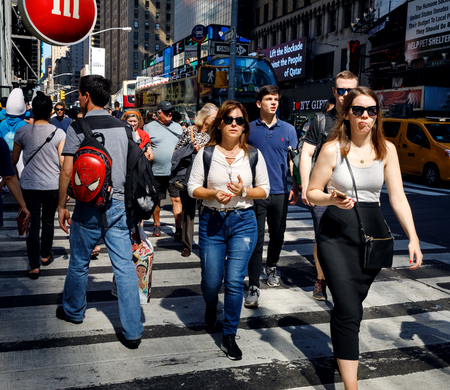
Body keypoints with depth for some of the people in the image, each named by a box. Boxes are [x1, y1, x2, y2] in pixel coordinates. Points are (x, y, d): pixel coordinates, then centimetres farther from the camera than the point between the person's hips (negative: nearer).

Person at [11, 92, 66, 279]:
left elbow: (13, 160, 5)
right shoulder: (59, 133, -7)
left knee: (33, 224, 4)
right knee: (48, 221, 18)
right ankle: (45, 255, 35)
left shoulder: (22, 131, -3)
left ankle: (34, 266, 0)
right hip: (52, 186, 0)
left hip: (29, 185, 0)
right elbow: (63, 162, -8)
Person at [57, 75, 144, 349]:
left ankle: (73, 311, 39)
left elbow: (67, 171, -11)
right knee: (125, 266, 2)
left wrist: (62, 205, 0)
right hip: (120, 205, 3)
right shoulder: (123, 127, 4)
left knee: (79, 263, 17)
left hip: (89, 207, -3)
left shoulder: (77, 128, -8)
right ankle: (133, 331, 4)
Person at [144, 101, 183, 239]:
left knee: (177, 199, -5)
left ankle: (178, 228, -4)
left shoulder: (177, 127, 15)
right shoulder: (149, 127, 4)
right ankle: (156, 224, 31)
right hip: (156, 171, -1)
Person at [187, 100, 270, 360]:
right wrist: (214, 194, -17)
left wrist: (244, 191, -13)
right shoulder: (206, 154, 0)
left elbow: (265, 190, 6)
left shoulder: (254, 155, 3)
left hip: (243, 222, 0)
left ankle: (230, 336, 12)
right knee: (211, 282, 6)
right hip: (212, 221, 0)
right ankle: (211, 306, 44)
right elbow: (193, 188, 2)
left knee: (235, 281, -5)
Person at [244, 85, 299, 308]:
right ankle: (253, 286, -2)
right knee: (256, 240, -5)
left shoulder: (288, 129, 6)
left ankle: (271, 267, 41)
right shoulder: (249, 129, 3)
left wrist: (296, 188, 1)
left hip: (280, 192, 2)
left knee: (277, 235, 15)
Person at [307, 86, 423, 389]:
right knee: (348, 311, -10)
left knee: (353, 303, 12)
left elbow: (397, 196, 2)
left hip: (374, 235, 3)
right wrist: (332, 199, -22)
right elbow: (312, 193, -1)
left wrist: (413, 237, -6)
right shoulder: (333, 149, -5)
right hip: (337, 236, -3)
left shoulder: (386, 149, 4)